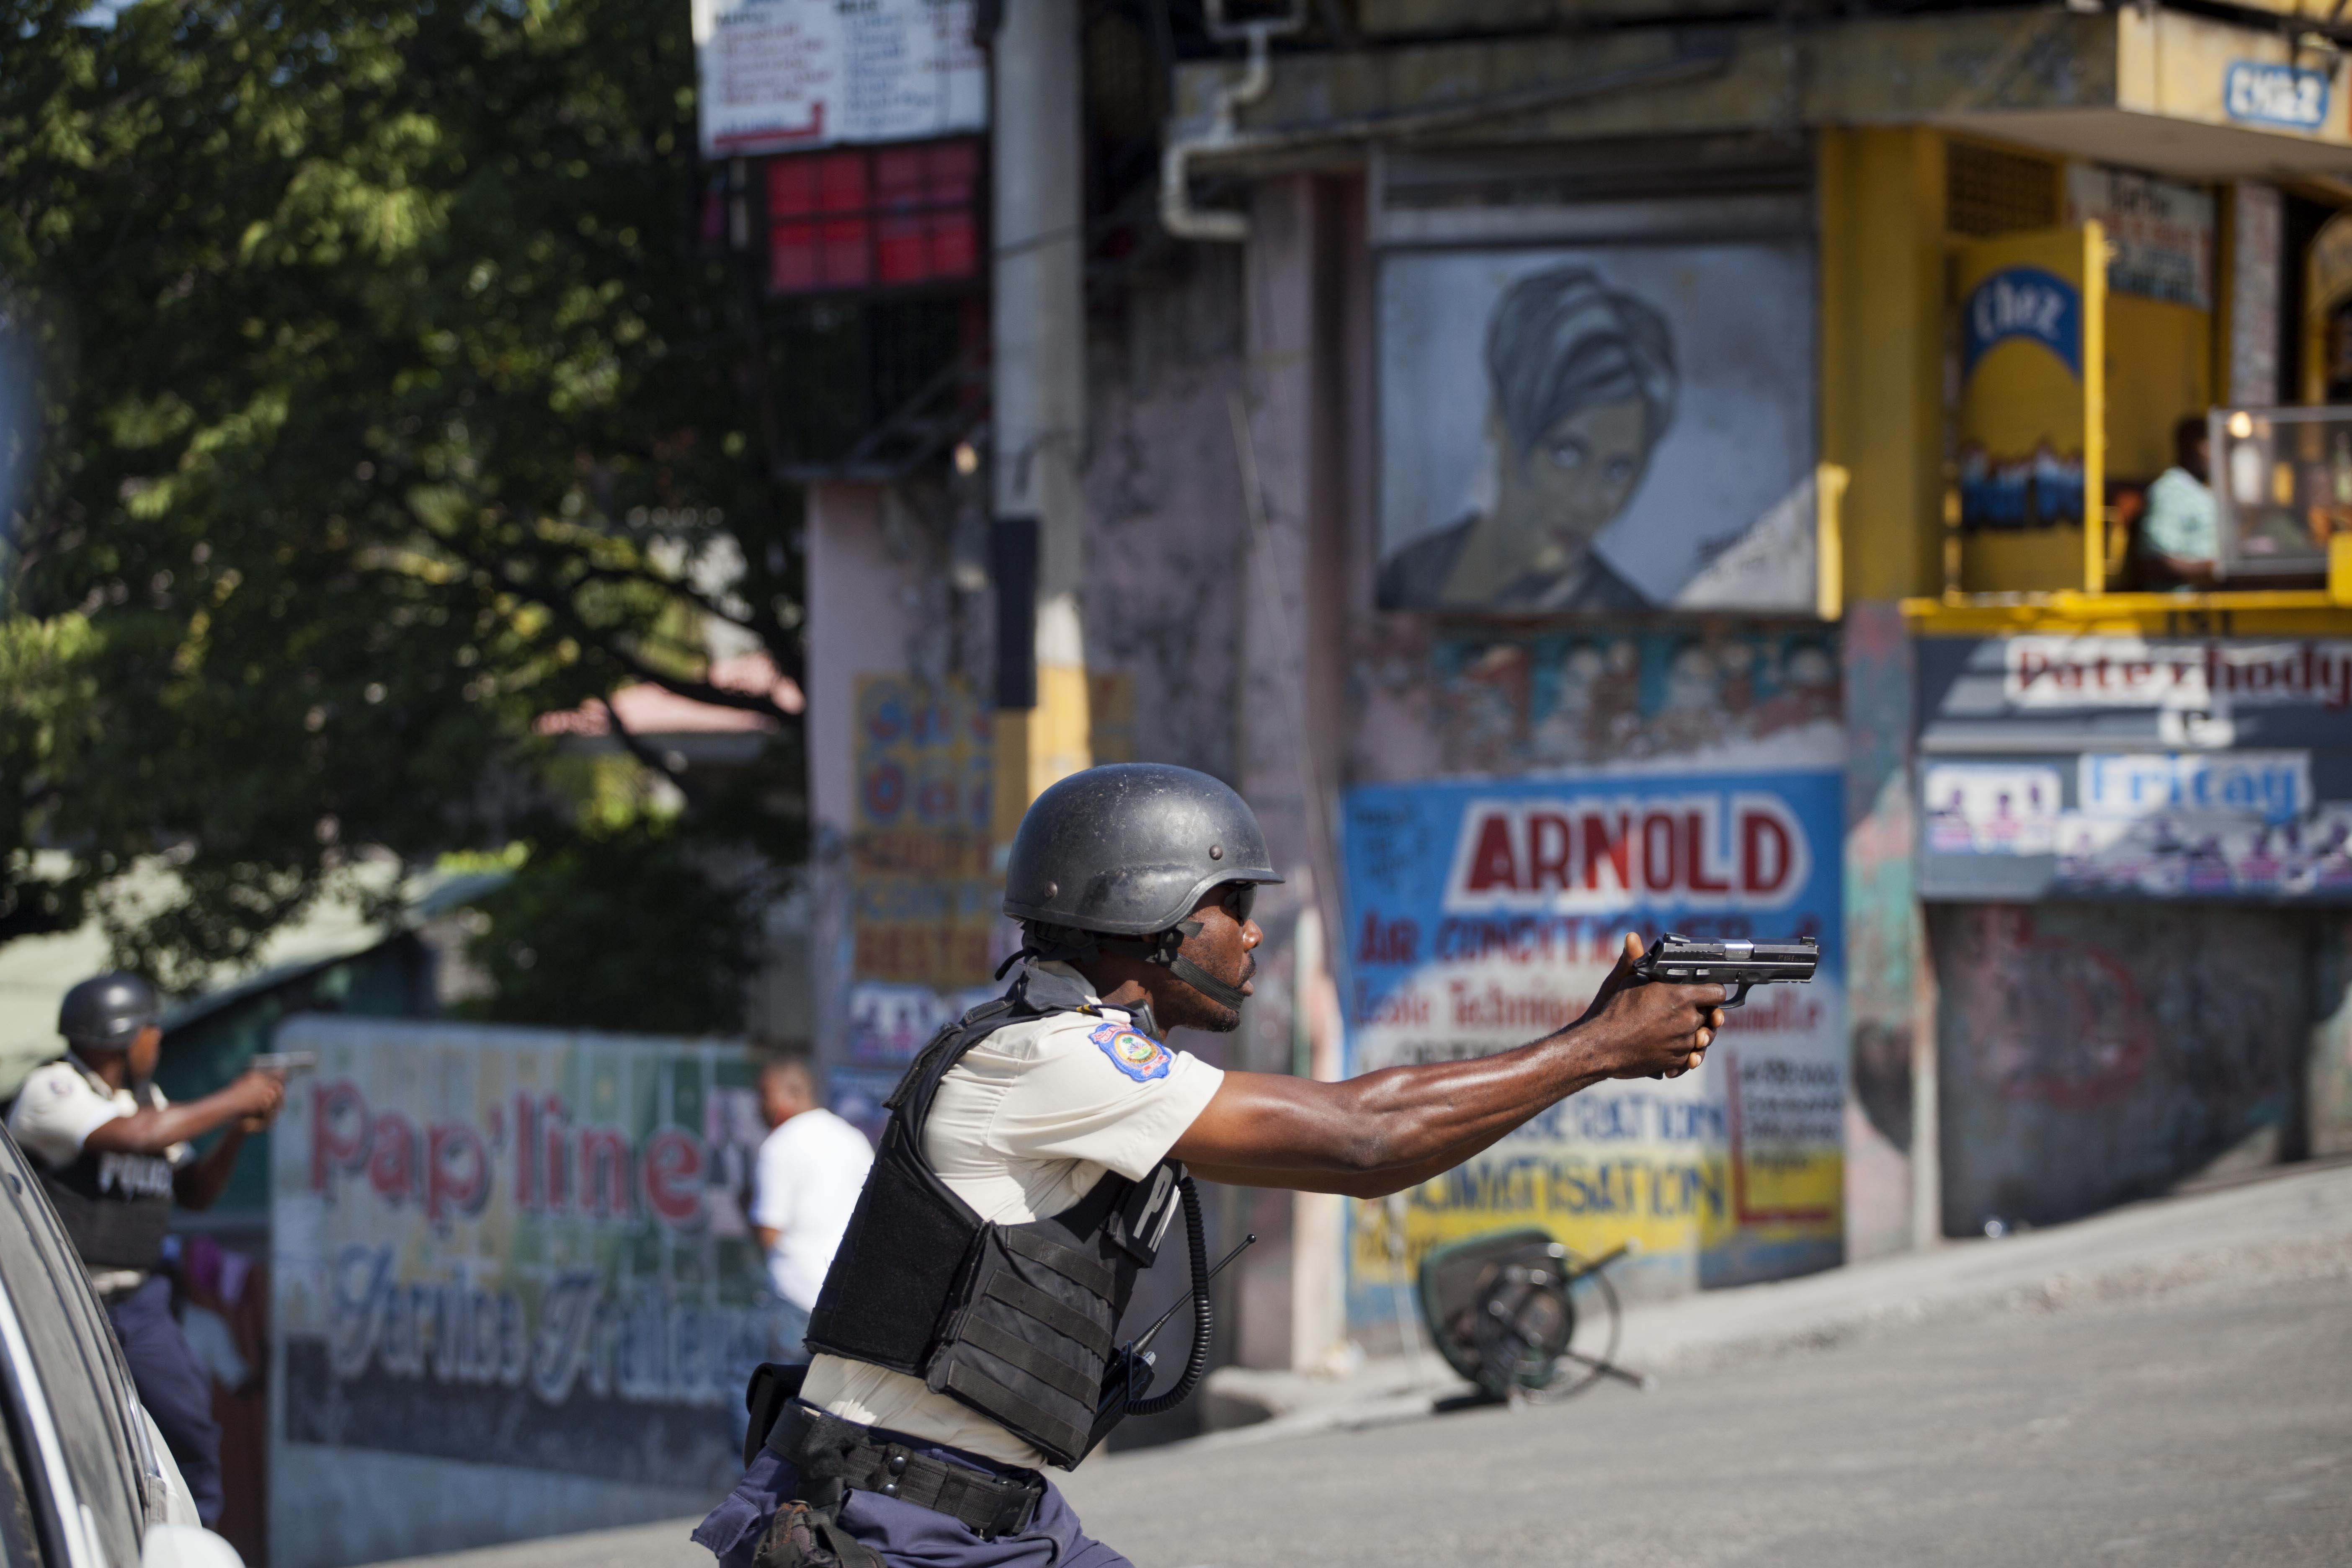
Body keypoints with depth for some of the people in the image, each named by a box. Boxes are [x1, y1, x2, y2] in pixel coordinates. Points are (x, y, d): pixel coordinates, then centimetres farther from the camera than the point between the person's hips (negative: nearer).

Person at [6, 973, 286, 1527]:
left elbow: (194, 1192, 16)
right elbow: (137, 1136, -27)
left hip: (135, 1302, 7)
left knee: (191, 1422, 1)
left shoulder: (148, 1099, 13)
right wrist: (232, 1101, -18)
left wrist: (238, 1132, -1)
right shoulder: (51, 1091, -13)